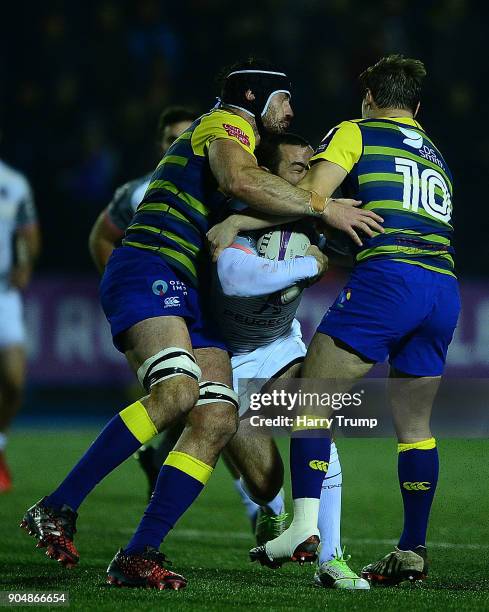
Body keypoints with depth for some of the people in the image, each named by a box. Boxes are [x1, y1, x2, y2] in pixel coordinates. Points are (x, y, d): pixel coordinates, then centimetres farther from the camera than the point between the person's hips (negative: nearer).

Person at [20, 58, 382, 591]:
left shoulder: (244, 144, 32)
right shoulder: (227, 124, 1)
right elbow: (240, 181, -21)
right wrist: (323, 207, -17)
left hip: (190, 296, 10)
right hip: (147, 270, -10)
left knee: (218, 421, -7)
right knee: (178, 389, -31)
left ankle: (136, 557, -11)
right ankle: (56, 510, -28)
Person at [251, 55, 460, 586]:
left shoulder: (355, 133, 9)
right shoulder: (435, 157, 30)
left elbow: (308, 197, -4)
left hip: (388, 277, -6)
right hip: (445, 287, 6)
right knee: (414, 426, 12)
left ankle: (306, 526, -22)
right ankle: (412, 552, 9)